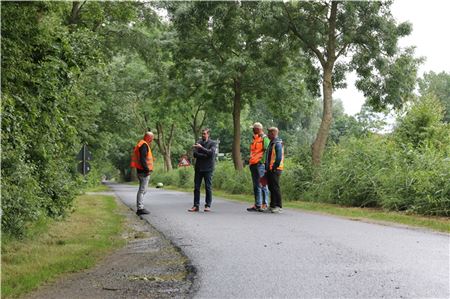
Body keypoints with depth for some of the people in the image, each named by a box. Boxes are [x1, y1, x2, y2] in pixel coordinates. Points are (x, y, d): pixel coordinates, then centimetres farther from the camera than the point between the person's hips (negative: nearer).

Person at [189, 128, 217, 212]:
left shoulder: (212, 143, 3)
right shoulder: (198, 143, 11)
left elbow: (211, 152, -15)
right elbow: (195, 154, 0)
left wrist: (201, 147, -20)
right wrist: (205, 155, -11)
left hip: (208, 169, -3)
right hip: (198, 168, 3)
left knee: (208, 188, -2)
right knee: (196, 187, 2)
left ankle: (208, 205, 4)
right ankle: (196, 205, 6)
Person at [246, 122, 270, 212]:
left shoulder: (264, 138, -6)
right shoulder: (255, 139, 20)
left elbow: (267, 151, -13)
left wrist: (262, 161, -19)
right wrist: (249, 160, 20)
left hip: (260, 164, -9)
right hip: (253, 164, 9)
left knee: (262, 184, -8)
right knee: (256, 185, 10)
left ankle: (265, 204, -4)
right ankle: (257, 204, 15)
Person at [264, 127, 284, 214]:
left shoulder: (278, 143, -13)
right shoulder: (271, 143, 18)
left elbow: (279, 157, -20)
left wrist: (274, 167, -20)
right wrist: (267, 168, 18)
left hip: (275, 170, -10)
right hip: (270, 170, 10)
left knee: (275, 188, -7)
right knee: (271, 188, 12)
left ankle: (279, 207, -3)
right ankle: (272, 206, 17)